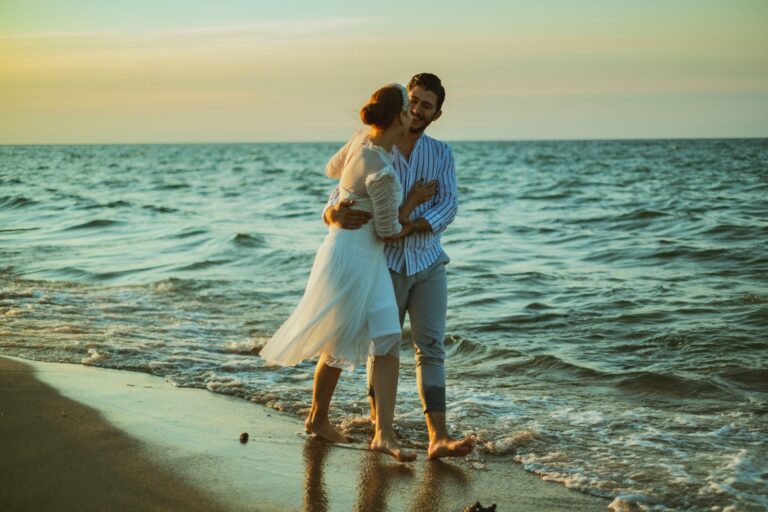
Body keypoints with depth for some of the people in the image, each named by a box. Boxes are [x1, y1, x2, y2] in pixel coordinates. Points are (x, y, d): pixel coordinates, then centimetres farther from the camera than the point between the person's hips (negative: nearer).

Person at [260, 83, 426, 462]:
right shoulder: (381, 172, -25)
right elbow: (389, 230, -14)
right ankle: (318, 417, 21)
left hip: (369, 261, 9)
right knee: (339, 345, 4)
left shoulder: (361, 141, 0)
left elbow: (332, 168, 20)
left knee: (387, 344, 5)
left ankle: (383, 434, 4)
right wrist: (416, 199, 2)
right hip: (352, 258, -9)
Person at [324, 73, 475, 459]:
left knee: (431, 347, -6)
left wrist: (406, 227, -26)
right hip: (385, 265, -2)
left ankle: (438, 437, -12)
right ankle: (378, 422, 28)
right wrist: (335, 214, -33)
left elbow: (448, 207, -8)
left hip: (428, 264, 2)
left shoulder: (441, 154, 4)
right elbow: (339, 198, -6)